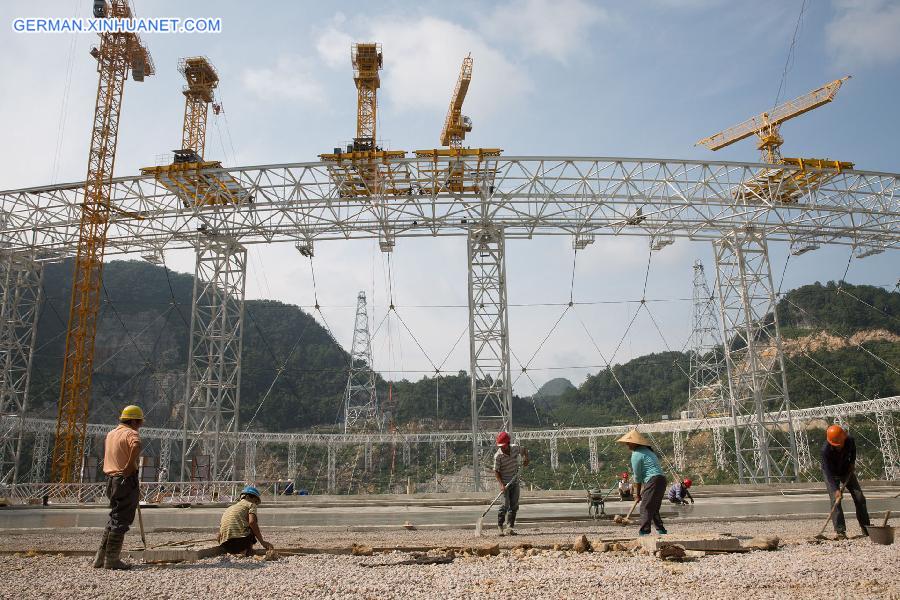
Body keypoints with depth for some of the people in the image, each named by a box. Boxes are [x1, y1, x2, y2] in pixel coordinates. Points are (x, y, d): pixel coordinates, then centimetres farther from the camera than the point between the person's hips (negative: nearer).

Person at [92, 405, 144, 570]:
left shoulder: (111, 434, 17)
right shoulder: (131, 433, -11)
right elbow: (136, 446, -35)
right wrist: (130, 466, -25)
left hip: (111, 480, 9)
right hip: (126, 480, -9)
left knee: (115, 518, 18)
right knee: (121, 521, -2)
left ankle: (100, 558, 21)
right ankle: (112, 560, 2)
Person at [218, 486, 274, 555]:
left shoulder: (230, 508, 29)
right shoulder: (251, 504, 10)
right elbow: (252, 522, -9)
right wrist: (262, 542, -7)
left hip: (224, 545, 6)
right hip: (240, 539, -6)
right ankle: (246, 550, 3)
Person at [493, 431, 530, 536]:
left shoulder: (515, 448, -7)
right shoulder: (498, 455, -18)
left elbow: (524, 450, 15)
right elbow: (496, 471, -13)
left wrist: (525, 458, -5)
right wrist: (501, 484, -24)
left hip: (515, 481, 5)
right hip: (505, 482, -5)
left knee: (514, 505, 5)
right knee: (506, 504, -13)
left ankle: (510, 526, 13)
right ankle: (500, 526, -3)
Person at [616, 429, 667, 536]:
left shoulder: (636, 454, -7)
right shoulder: (647, 451, 22)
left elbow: (637, 476, -3)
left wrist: (637, 494, 7)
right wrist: (641, 491, 22)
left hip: (653, 480, -10)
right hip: (661, 479, 10)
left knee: (645, 508, -10)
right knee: (654, 509, 17)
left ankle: (644, 533, -14)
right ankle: (661, 531, 18)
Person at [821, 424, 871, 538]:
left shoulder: (850, 440, -25)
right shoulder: (825, 449, -36)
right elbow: (828, 471, -34)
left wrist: (852, 462, -5)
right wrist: (836, 489, -39)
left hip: (847, 471, 4)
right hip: (831, 474, -4)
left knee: (859, 498, 3)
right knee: (835, 500, -15)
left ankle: (866, 528, 15)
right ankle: (840, 531, -12)